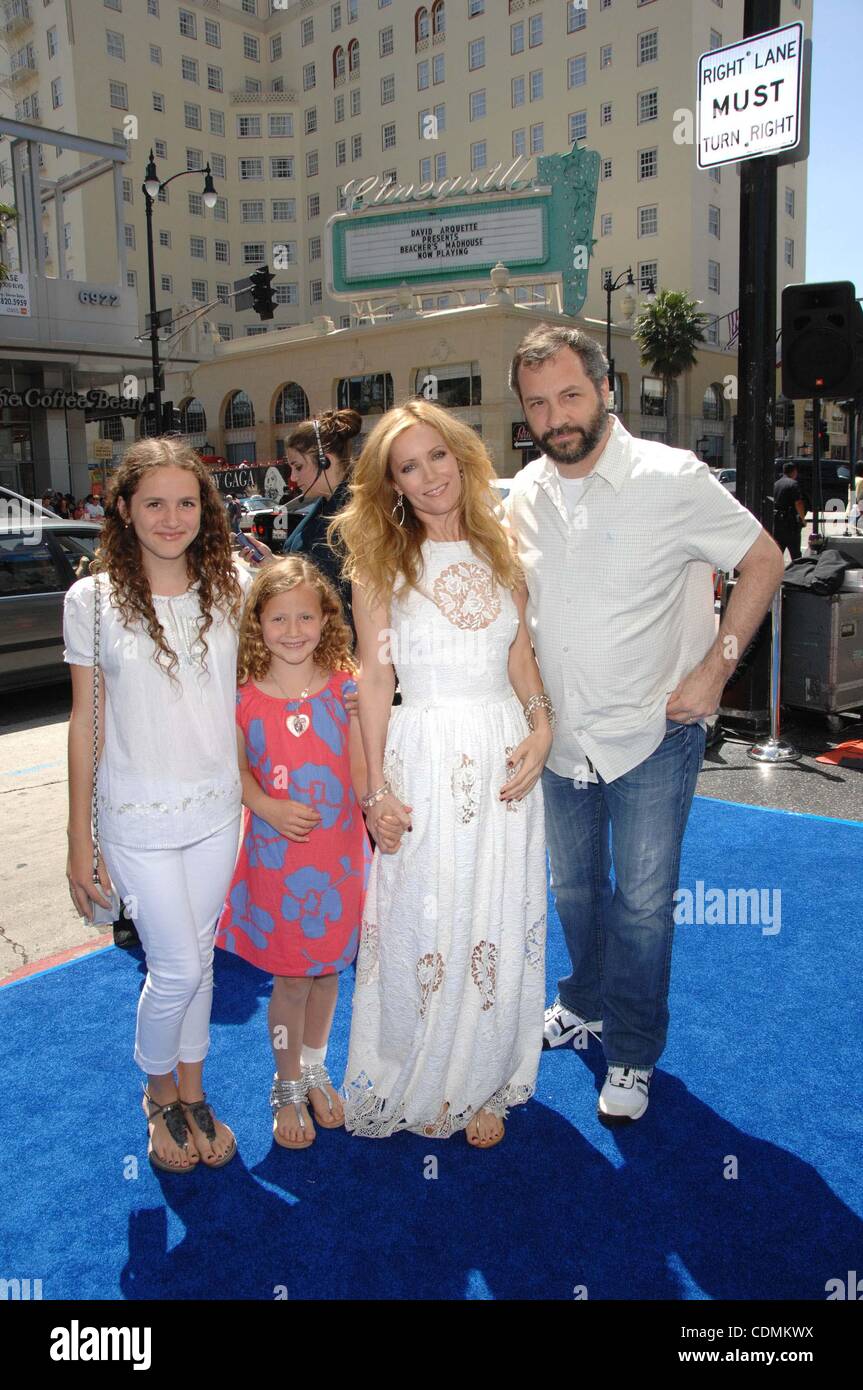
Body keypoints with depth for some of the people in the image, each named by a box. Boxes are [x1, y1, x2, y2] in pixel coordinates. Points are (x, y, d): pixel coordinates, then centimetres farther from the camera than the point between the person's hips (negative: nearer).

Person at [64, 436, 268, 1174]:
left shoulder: (232, 586, -3)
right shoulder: (93, 600, -8)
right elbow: (85, 720, -3)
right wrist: (80, 840, -1)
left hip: (218, 810, 2)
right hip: (139, 817, -2)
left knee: (196, 959, 15)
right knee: (177, 967, 3)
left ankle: (192, 1092, 37)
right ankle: (158, 1092, 33)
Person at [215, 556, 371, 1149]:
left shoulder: (346, 685, -5)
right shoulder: (244, 696, -7)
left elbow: (362, 771, -3)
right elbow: (240, 771, 1)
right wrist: (269, 808, -17)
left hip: (339, 850, 2)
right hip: (275, 853, -1)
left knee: (328, 966, 16)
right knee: (291, 977, 9)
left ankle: (315, 1070, 41)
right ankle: (288, 1088, 32)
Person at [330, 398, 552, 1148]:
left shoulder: (500, 552, 9)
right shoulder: (381, 562, 0)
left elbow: (522, 658, 11)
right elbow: (375, 676, -3)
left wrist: (541, 726, -7)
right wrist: (378, 789, -7)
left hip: (505, 757, 3)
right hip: (424, 758, -3)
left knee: (499, 930, 10)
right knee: (422, 929, 6)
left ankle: (482, 1086, 31)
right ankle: (423, 1089, 30)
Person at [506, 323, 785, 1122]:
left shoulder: (671, 478, -14)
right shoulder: (527, 494, 0)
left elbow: (763, 561, -5)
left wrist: (714, 669, -12)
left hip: (652, 734, -4)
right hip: (562, 736, 5)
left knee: (642, 904, 4)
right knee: (575, 889, 20)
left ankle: (633, 1055, 25)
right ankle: (586, 1004, 45)